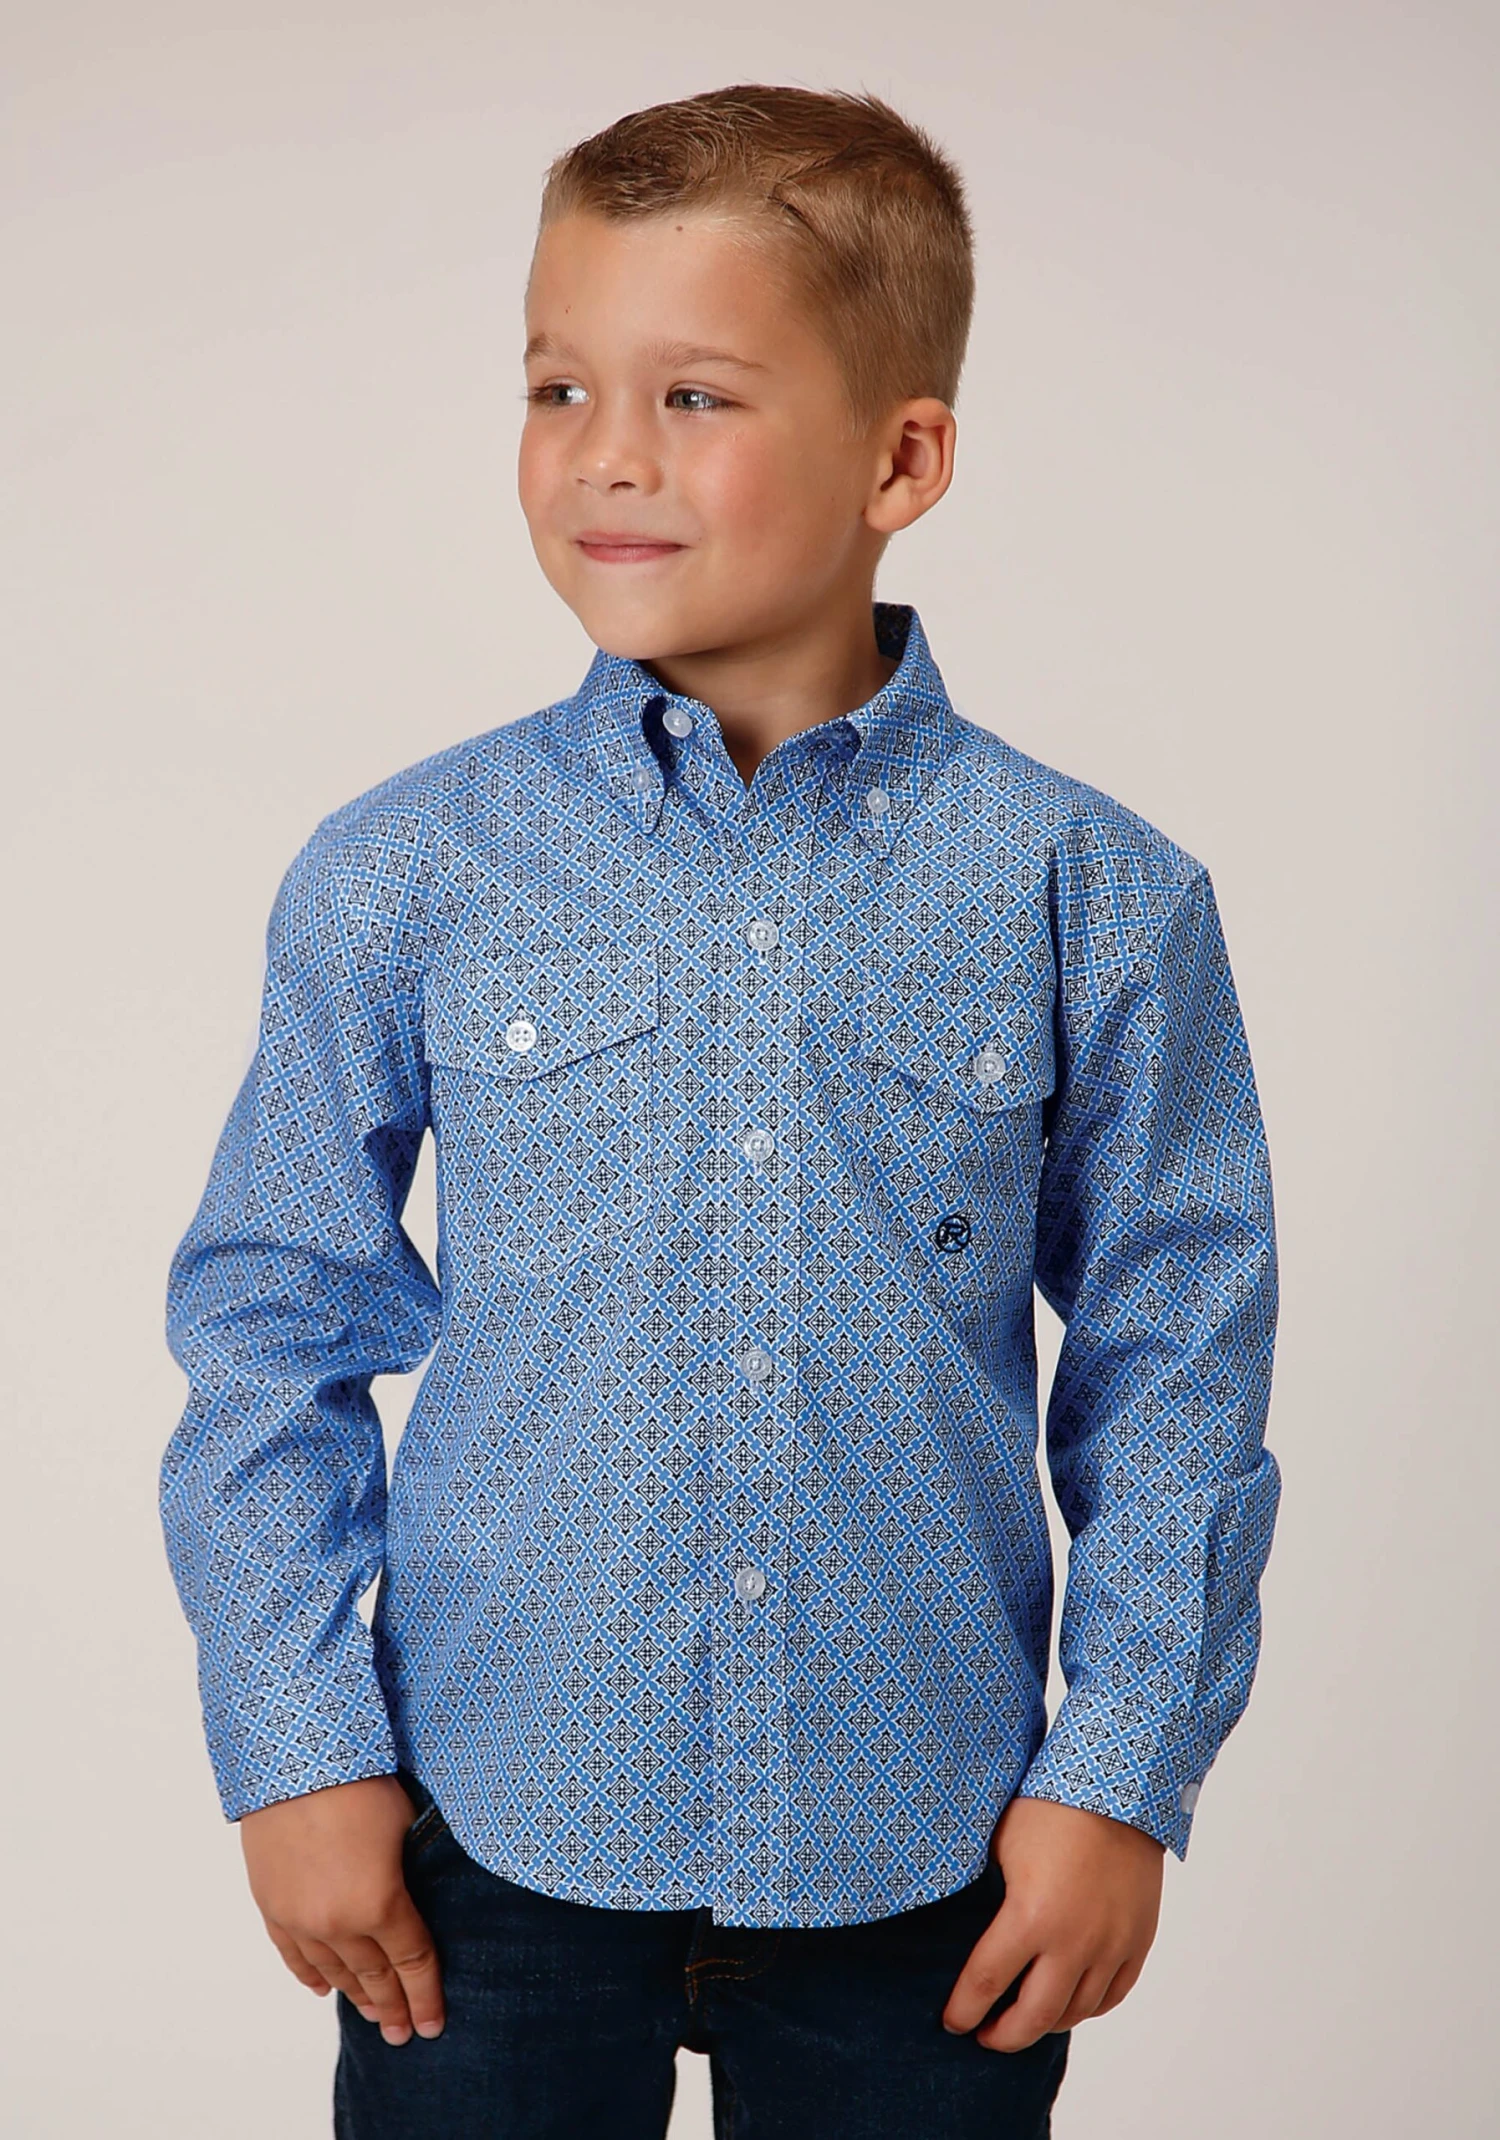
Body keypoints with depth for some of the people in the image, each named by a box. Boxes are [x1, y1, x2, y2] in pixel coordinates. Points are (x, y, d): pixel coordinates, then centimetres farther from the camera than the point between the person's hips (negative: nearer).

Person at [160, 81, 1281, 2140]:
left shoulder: (1095, 895, -4)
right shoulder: (402, 876, -4)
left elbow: (1174, 1361, 1)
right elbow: (271, 1319, 3)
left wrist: (1122, 1777, -1)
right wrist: (300, 1746, -1)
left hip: (924, 1871, 0)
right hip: (493, 1846, 0)